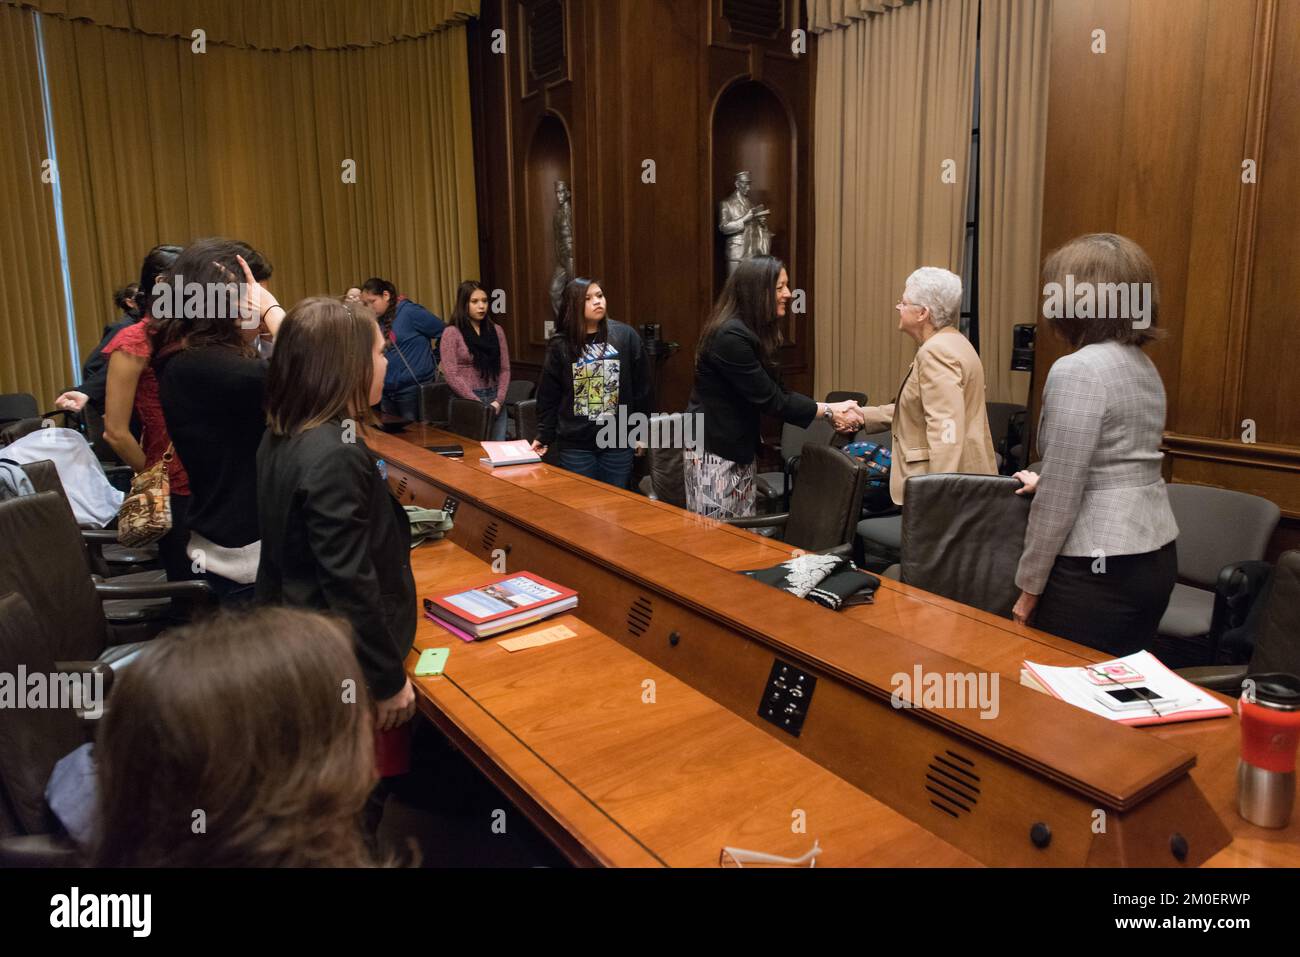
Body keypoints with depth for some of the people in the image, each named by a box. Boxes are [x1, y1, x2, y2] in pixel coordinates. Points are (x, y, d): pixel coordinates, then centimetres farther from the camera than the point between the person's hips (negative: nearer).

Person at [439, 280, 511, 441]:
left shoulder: (497, 330, 10)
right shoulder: (452, 333, -3)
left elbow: (505, 369, 8)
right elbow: (451, 376, -9)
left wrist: (498, 400, -6)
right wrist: (479, 404, -14)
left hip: (495, 400, 4)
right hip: (467, 402, -4)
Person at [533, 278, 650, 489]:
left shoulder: (626, 336, -1)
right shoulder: (560, 345, -2)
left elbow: (641, 387, 3)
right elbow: (548, 396, 4)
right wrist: (544, 436, 1)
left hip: (619, 442, 0)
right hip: (575, 444, 0)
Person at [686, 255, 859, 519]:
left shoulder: (755, 332, 8)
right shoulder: (730, 336, -22)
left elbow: (777, 391, 6)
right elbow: (768, 398, -21)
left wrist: (830, 410, -6)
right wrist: (828, 410, -13)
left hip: (740, 449, 9)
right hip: (713, 451, -9)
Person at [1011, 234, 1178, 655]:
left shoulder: (1077, 370, -17)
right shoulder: (1143, 366, 11)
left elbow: (1060, 500, -19)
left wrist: (1029, 585, -10)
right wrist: (1046, 480, 37)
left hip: (1101, 569, -9)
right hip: (1156, 557, 9)